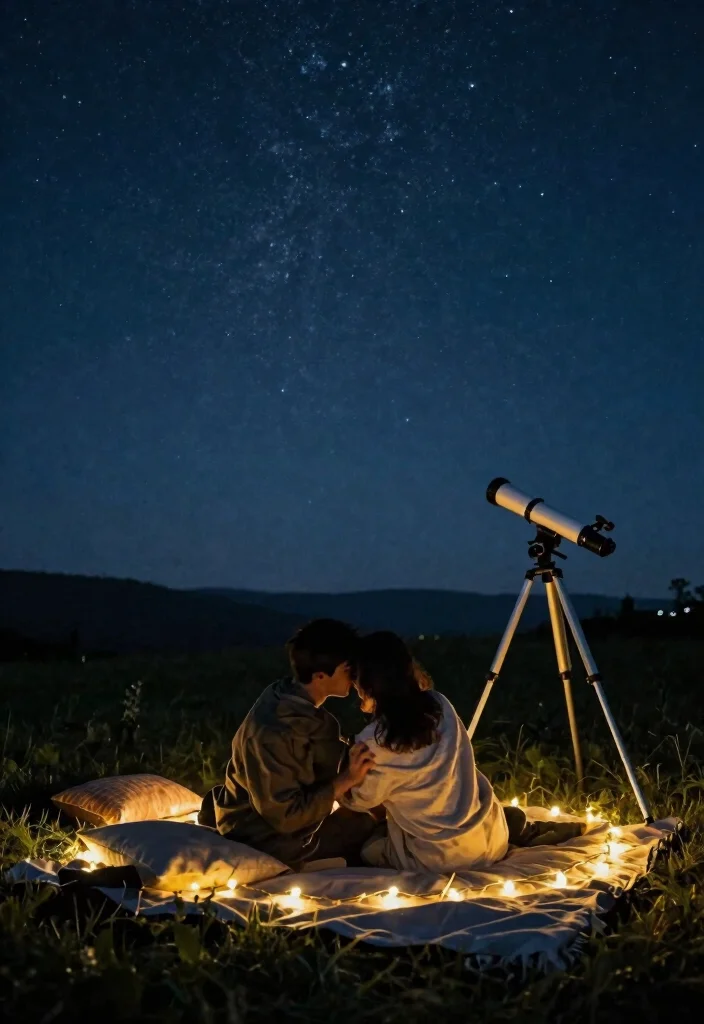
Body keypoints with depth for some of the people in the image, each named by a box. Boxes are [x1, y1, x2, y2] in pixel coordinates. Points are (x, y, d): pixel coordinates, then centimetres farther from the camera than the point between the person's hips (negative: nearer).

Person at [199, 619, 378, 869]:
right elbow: (286, 817, -28)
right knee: (370, 823, -9)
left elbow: (324, 762, 4)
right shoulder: (273, 732, -32)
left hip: (279, 814, 9)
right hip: (269, 840, -8)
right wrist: (346, 780, -29)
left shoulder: (301, 704, -5)